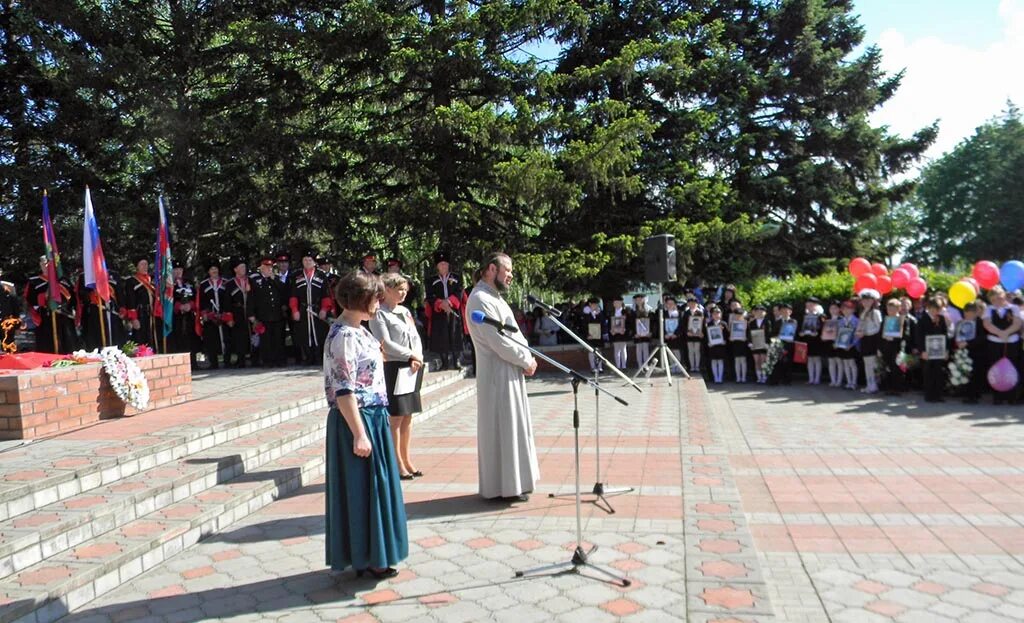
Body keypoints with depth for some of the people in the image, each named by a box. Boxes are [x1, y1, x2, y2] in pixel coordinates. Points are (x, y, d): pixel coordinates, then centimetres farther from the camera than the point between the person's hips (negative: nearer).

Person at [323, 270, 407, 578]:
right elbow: (344, 392, -22)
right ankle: (365, 559, 16)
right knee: (361, 487, 2)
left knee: (372, 485, 17)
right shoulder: (344, 336, -19)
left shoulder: (356, 329, 10)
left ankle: (367, 555, 29)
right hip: (358, 420, -10)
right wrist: (359, 434, -22)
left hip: (372, 417, 10)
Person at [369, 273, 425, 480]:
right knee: (396, 418, -3)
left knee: (408, 416, 11)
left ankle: (406, 460, 20)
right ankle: (397, 463, 7)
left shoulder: (405, 312, 15)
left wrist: (417, 358, -4)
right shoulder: (379, 314, -8)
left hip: (411, 370, 7)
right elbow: (385, 343, -14)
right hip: (392, 369, -7)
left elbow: (416, 338, 13)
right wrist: (411, 356, -10)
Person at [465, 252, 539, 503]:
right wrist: (526, 361, -12)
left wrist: (528, 357, 0)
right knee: (503, 428, -3)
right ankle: (504, 486, 7)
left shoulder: (494, 297, 16)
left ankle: (512, 481, 26)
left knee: (513, 425, 15)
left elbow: (513, 333, 16)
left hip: (510, 371, 10)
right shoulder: (481, 299, -16)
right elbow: (498, 341, -22)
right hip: (498, 374, -10)